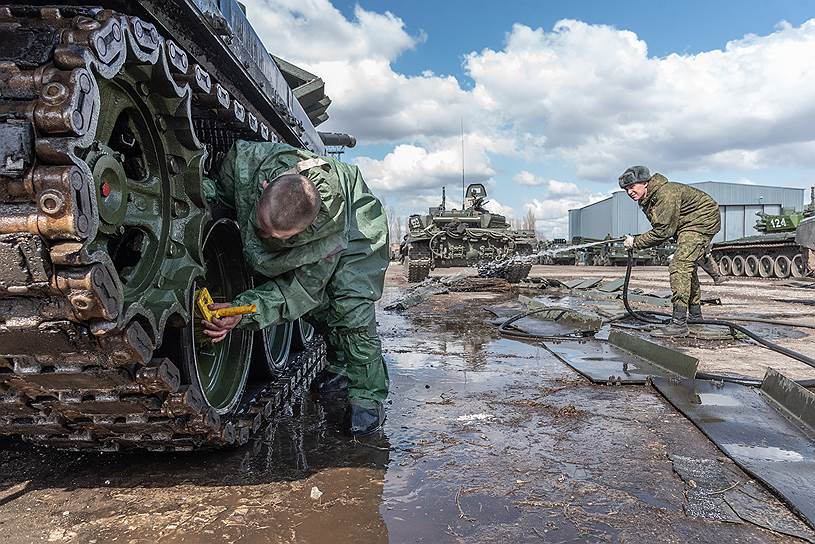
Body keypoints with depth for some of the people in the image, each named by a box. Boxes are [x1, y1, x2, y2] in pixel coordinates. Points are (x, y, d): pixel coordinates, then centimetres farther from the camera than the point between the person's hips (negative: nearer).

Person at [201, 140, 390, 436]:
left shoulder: (328, 229, -45)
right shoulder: (246, 160, -37)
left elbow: (302, 289, -33)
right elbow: (222, 189, -10)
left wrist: (245, 312, -44)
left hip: (356, 234, -5)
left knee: (350, 306, -22)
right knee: (318, 309, -4)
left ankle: (367, 393, -7)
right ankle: (341, 367, 21)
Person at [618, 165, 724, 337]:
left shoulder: (666, 194, -29)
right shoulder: (647, 200, 2)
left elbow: (663, 231, -30)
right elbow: (660, 229, 7)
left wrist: (636, 242, -23)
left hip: (703, 220, -11)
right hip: (687, 224, 11)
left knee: (679, 267, -23)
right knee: (688, 267, 22)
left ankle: (679, 323, -27)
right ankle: (695, 315, 40)